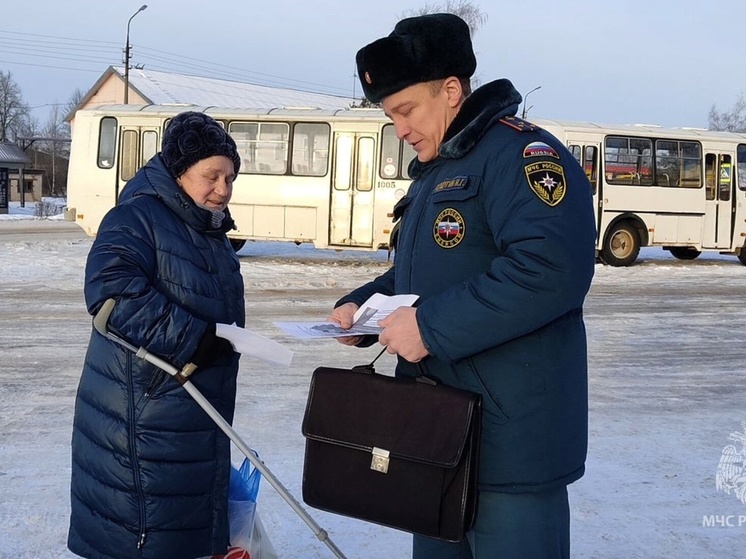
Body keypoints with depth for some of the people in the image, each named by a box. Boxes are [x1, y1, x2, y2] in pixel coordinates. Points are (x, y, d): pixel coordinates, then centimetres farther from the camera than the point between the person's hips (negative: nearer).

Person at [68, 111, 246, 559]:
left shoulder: (212, 230, 15)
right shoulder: (135, 218, -14)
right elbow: (111, 291, -29)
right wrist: (192, 338, -29)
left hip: (199, 412, 9)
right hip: (143, 416, -9)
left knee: (191, 523, 16)